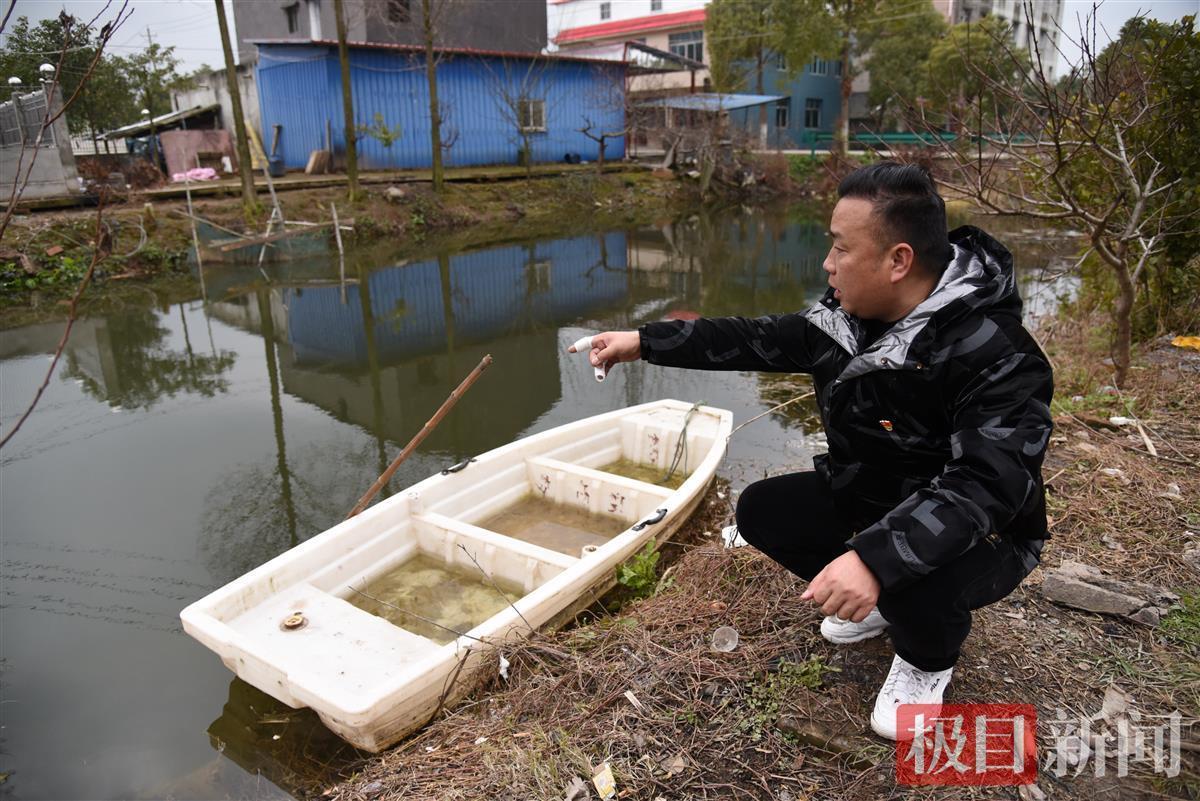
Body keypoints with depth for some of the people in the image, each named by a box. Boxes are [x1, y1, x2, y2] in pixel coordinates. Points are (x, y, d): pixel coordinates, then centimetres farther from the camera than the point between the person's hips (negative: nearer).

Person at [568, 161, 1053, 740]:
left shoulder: (995, 355, -31)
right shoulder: (843, 318, -9)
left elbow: (987, 485, -40)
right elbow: (756, 339, 0)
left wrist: (876, 557, -54)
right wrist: (644, 341, -3)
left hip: (975, 534, -6)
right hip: (868, 497, 7)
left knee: (915, 575, -37)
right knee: (762, 511, -4)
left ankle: (928, 658, 4)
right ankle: (883, 604, 18)